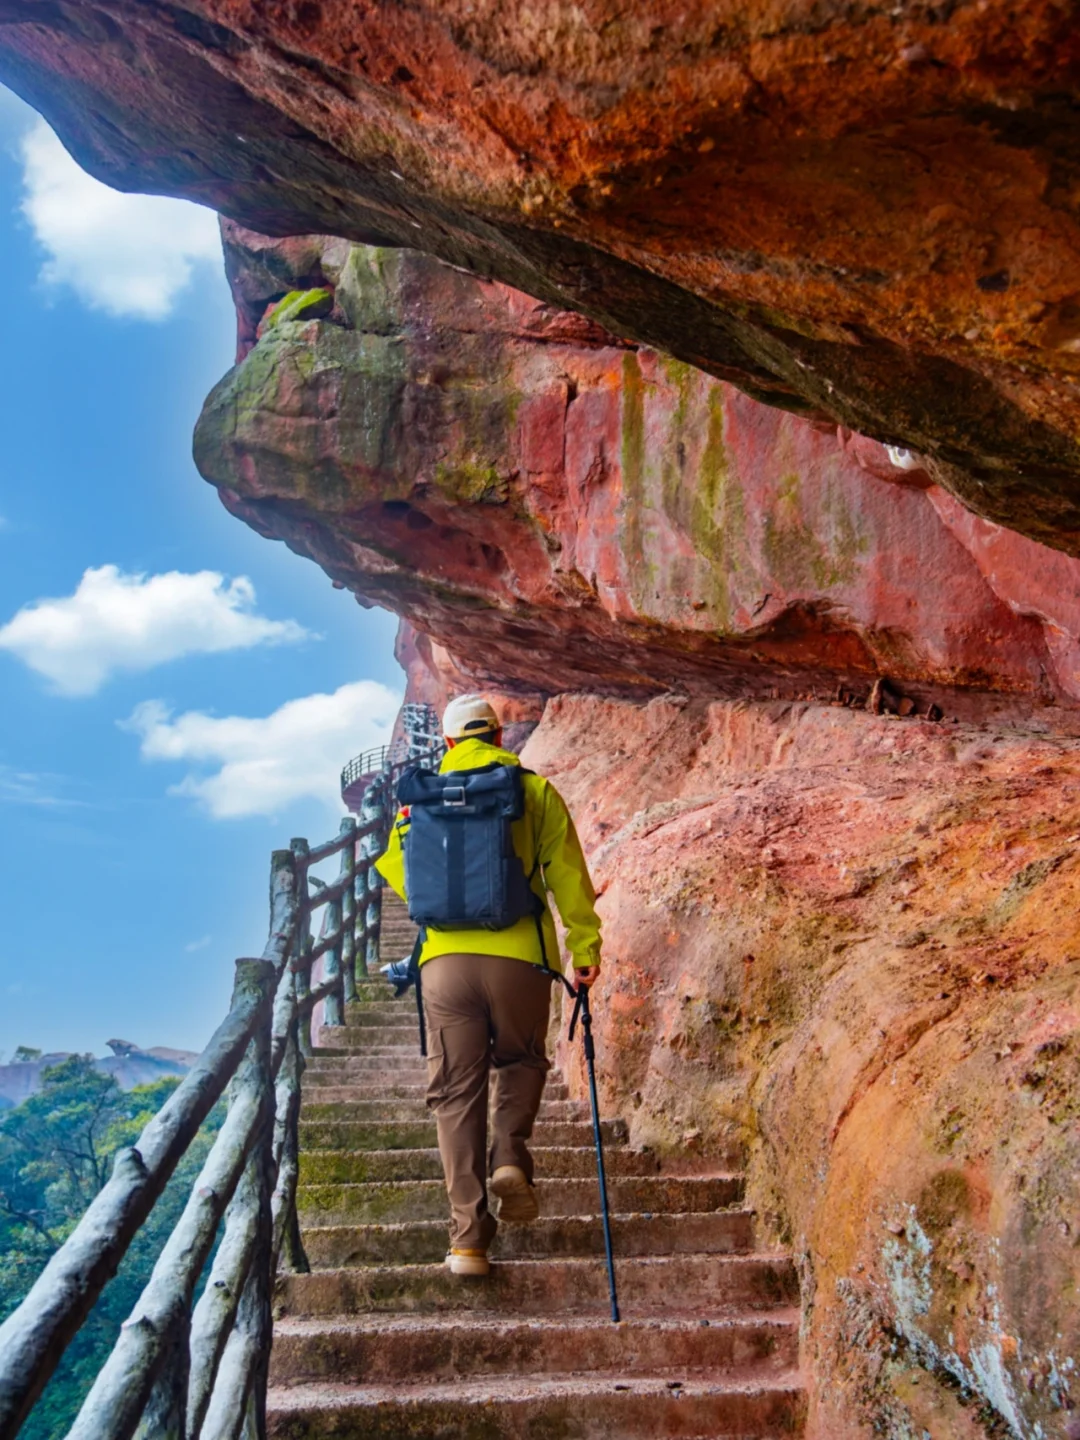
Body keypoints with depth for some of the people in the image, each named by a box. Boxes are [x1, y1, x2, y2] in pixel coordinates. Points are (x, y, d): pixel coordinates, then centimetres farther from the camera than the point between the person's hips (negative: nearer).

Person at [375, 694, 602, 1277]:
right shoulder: (536, 791, 6)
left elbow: (398, 869, 7)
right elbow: (568, 878, 3)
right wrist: (585, 948, 9)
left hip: (446, 960, 1)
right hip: (518, 958, 0)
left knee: (457, 1091, 9)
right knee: (520, 1062, 25)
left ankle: (468, 1237, 8)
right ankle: (511, 1157, 2)